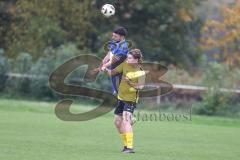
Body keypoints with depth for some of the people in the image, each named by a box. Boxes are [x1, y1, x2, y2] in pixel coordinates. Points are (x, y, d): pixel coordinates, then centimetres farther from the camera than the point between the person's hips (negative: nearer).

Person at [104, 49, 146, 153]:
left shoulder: (141, 73, -15)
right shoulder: (125, 65, 2)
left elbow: (140, 86, -25)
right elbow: (113, 73, 7)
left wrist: (130, 83, -40)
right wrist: (106, 70, -12)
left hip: (131, 99, -8)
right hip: (121, 98, 8)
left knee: (126, 120, -24)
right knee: (117, 122, 14)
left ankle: (130, 147, -27)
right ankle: (126, 144, 30)